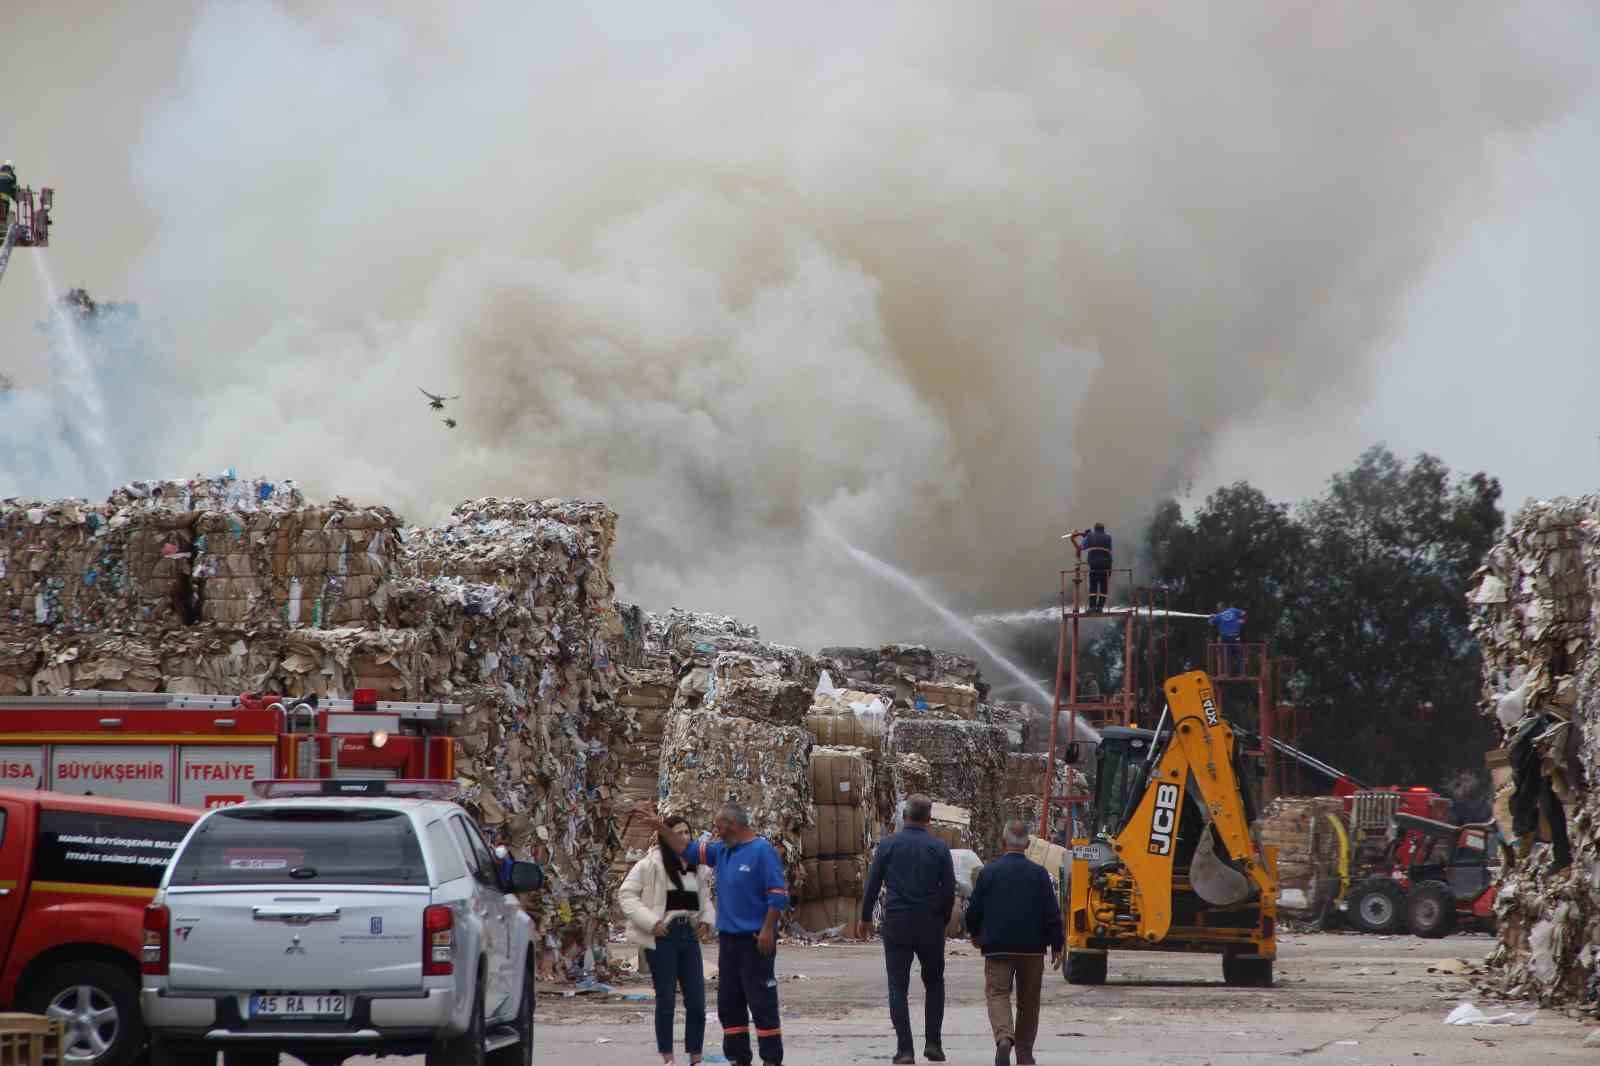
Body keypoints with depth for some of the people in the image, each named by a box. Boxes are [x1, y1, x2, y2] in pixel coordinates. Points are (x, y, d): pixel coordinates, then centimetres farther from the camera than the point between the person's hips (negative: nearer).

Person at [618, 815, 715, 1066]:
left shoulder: (693, 866, 12)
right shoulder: (651, 864, -7)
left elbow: (703, 897, 26)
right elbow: (626, 894, -8)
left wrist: (706, 918, 7)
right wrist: (651, 922, -15)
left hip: (688, 935, 6)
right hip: (662, 937, -6)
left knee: (696, 1000, 3)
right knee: (666, 999, 1)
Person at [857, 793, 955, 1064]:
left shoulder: (888, 844, -2)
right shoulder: (939, 848, -2)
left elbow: (872, 884, 0)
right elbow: (949, 889, 0)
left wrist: (866, 918, 11)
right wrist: (943, 921, 14)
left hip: (896, 922, -1)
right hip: (930, 924, 1)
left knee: (898, 986, 3)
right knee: (934, 983, 15)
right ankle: (933, 1043, 8)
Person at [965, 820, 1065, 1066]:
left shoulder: (989, 872, -4)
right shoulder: (1039, 873, -4)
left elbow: (974, 909, 3)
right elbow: (1052, 913, -5)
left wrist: (975, 934, 22)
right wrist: (1056, 946, 4)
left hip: (997, 947, -1)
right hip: (1032, 948, 1)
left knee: (997, 993, -3)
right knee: (1028, 1000, 13)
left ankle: (1004, 1037, -29)